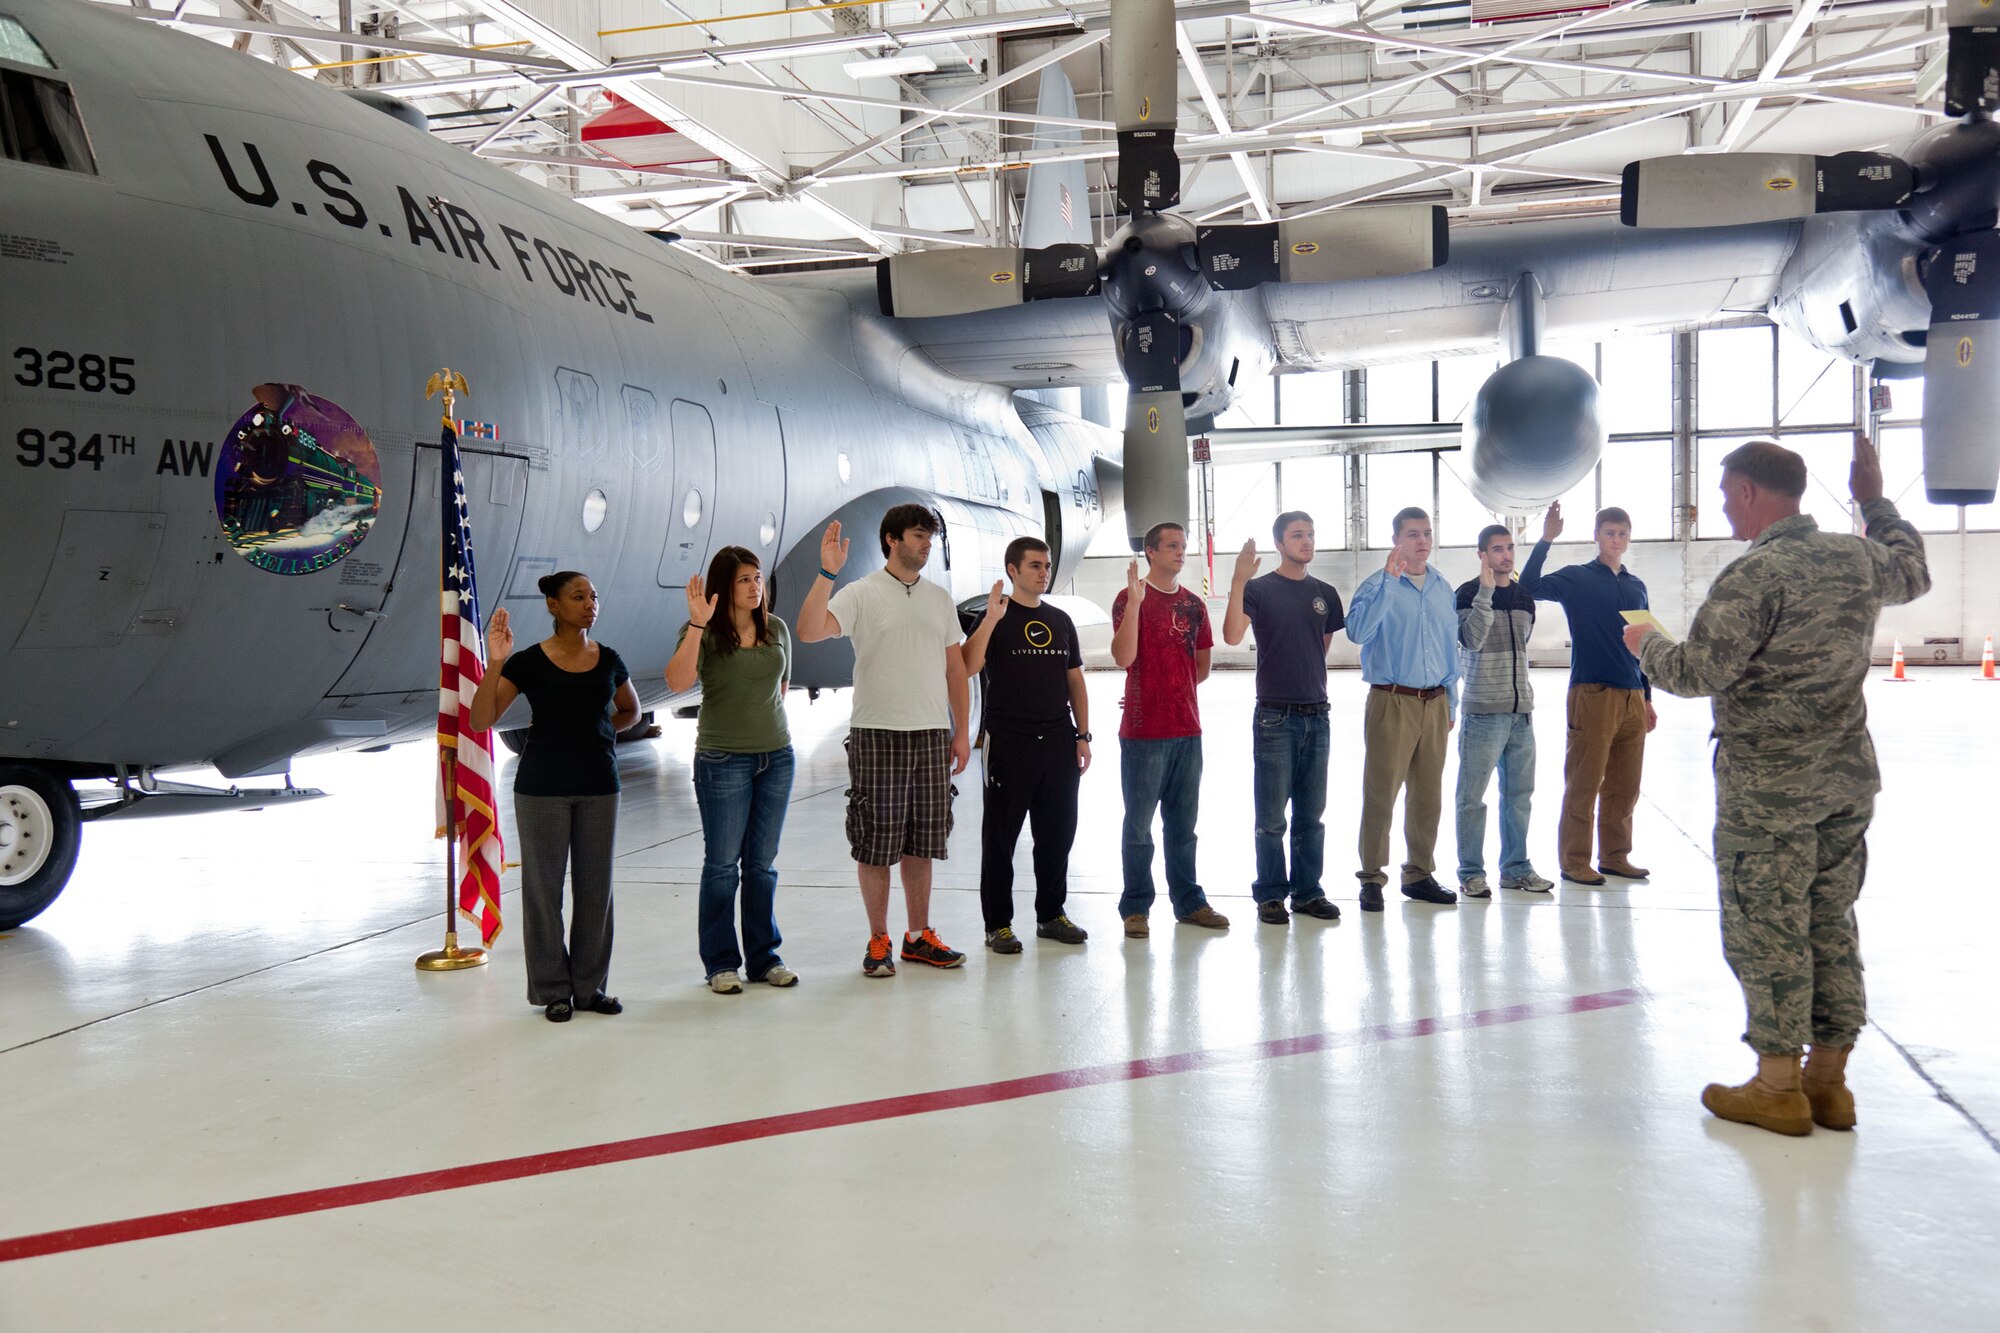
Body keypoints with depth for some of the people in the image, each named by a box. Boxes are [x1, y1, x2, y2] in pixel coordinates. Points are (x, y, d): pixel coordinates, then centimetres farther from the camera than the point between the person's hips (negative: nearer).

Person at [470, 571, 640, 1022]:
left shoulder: (608, 661, 5)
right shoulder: (528, 662, -6)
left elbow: (630, 711, 22)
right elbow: (481, 720, -11)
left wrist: (599, 730, 3)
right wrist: (494, 663, -22)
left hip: (599, 785, 3)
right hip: (542, 787, -3)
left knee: (595, 886, 7)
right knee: (544, 886, 3)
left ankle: (590, 986, 20)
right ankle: (553, 989, 14)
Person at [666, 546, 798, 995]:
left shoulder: (776, 629, 8)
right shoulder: (703, 632, -6)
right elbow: (677, 681, -23)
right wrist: (698, 625, -27)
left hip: (776, 756, 4)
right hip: (722, 760, -4)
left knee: (762, 863, 10)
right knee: (722, 864, 2)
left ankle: (764, 957, 19)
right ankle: (720, 963, 12)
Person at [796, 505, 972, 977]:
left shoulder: (940, 598, 12)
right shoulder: (860, 594, -4)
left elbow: (955, 668, 15)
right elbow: (808, 632, -19)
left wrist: (961, 731, 10)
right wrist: (827, 573, -26)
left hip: (931, 735, 4)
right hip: (877, 734, -4)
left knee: (921, 842, 11)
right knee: (877, 844, 1)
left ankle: (919, 937, 22)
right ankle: (879, 942, 13)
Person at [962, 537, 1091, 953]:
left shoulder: (1060, 621, 14)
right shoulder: (995, 617, -2)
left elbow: (1075, 681, 17)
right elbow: (967, 668, -16)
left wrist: (1083, 735, 10)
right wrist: (991, 618, -23)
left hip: (1058, 742, 5)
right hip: (1009, 742, -5)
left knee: (1058, 833, 10)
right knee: (1000, 835, 1)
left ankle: (1051, 914, 22)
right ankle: (998, 923, 8)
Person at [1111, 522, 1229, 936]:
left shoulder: (1193, 605, 12)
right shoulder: (1130, 598, -5)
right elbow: (1124, 657, -19)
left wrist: (1174, 689, 7)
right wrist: (1134, 601, -23)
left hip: (1187, 729, 6)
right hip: (1144, 731, -5)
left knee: (1183, 823, 13)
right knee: (1139, 825, 1)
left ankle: (1188, 902, 22)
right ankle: (1136, 908, 9)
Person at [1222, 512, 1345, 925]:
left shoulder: (1325, 594, 11)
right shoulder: (1259, 589, -4)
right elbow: (1232, 636, -21)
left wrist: (1313, 683, 12)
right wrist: (1238, 582, -27)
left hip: (1316, 716, 5)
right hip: (1275, 716, -5)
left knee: (1311, 814, 11)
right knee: (1272, 817, 0)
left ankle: (1307, 891, 20)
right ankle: (1270, 895, 10)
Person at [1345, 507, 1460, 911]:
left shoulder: (1443, 588, 13)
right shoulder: (1378, 585, -5)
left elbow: (1450, 647, 19)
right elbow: (1358, 631, -24)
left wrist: (1451, 702, 17)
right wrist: (1389, 581, -25)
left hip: (1434, 703, 6)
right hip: (1392, 701, -5)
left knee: (1428, 794, 10)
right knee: (1381, 793, -4)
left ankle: (1420, 874, 21)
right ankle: (1372, 878, 3)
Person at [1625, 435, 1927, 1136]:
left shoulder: (1755, 574, -18)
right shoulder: (1858, 558, 6)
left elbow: (1697, 672, -20)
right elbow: (1914, 573, 30)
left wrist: (1645, 642, 0)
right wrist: (1876, 501, 38)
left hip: (1767, 794, -8)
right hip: (1848, 782, 8)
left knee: (1765, 933, 2)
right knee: (1831, 927, 14)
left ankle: (1777, 1088, 9)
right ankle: (1828, 1081, 22)